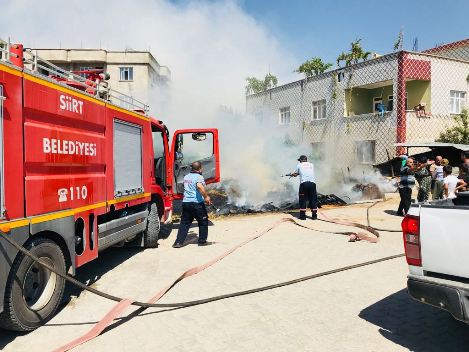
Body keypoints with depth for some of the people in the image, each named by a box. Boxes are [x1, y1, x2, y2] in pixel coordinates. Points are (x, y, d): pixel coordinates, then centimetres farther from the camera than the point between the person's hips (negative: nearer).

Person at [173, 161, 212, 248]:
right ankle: (202, 241, 17)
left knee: (184, 223, 10)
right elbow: (199, 186, -29)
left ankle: (179, 242, 4)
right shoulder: (199, 177, -9)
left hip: (185, 202, 6)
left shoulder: (186, 177, 15)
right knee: (203, 222, 11)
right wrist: (206, 197, -23)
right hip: (197, 203, -6)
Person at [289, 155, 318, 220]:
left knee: (302, 200, 6)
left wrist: (291, 174, 47)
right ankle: (314, 215, 11)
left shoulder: (299, 165, 12)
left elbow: (295, 174, 22)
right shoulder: (311, 165, 20)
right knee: (313, 200, 9)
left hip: (304, 183, -2)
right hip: (312, 183, 2)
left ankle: (303, 216, 7)